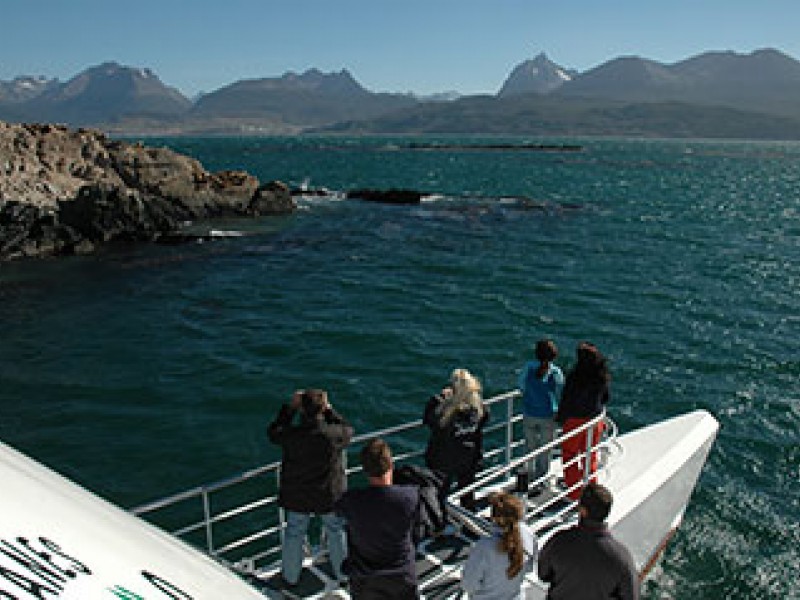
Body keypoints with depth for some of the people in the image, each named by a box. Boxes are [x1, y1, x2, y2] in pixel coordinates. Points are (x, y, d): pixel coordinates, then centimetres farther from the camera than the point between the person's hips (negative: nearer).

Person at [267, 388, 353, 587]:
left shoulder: (290, 434, -26)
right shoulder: (334, 434, -28)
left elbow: (273, 432, -2)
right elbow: (348, 430, -3)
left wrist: (290, 407, -3)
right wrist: (329, 410, -4)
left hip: (297, 496, 1)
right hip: (330, 495, -1)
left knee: (294, 534, 23)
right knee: (336, 533, 23)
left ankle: (290, 578, 42)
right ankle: (343, 574, 41)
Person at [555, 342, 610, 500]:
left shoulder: (574, 376, -22)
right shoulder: (602, 377, -8)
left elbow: (566, 400, -16)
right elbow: (606, 398, 6)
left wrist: (560, 418, -1)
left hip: (575, 420, -5)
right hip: (595, 421, 5)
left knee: (570, 457, 12)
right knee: (590, 457, 21)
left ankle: (573, 493, 20)